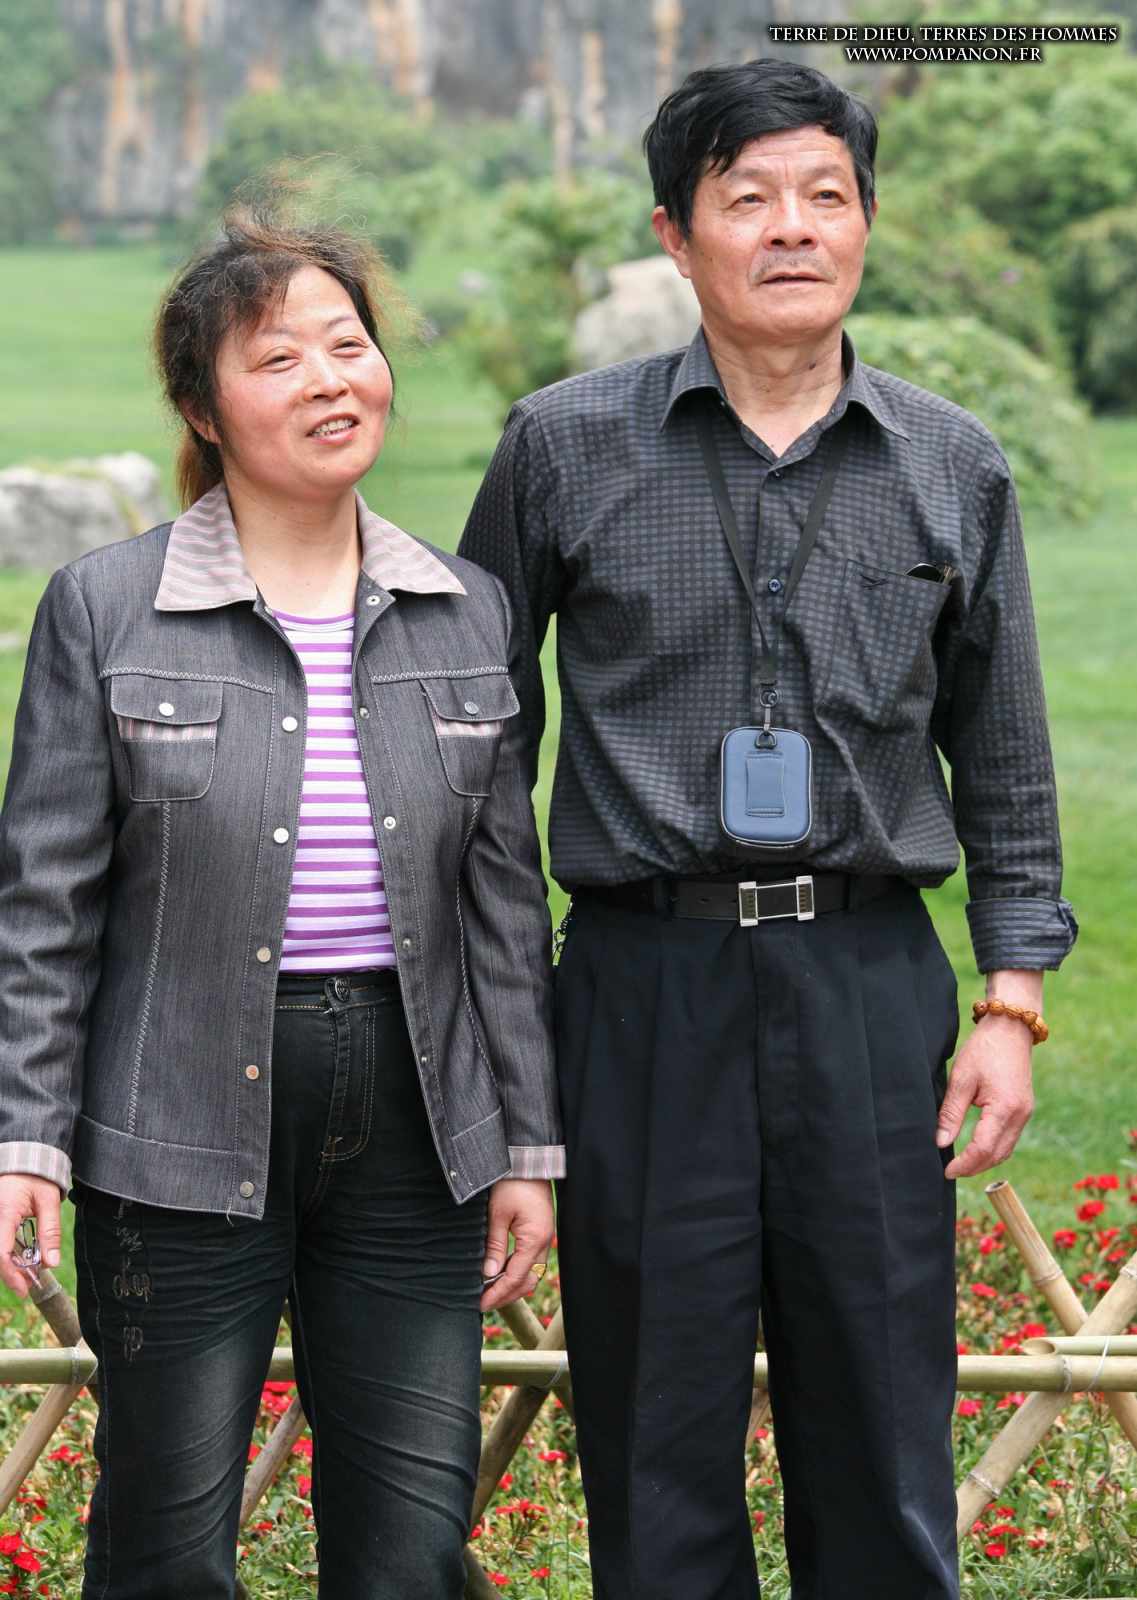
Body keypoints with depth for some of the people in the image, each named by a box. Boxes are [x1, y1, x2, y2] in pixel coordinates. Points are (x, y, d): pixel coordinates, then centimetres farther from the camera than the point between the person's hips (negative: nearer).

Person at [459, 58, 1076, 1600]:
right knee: (656, 1434, 6)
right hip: (648, 981, -1)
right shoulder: (566, 447, 2)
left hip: (873, 977, 1)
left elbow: (1005, 765, 12)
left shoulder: (954, 470, 6)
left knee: (882, 1434, 5)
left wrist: (1014, 1004, 5)